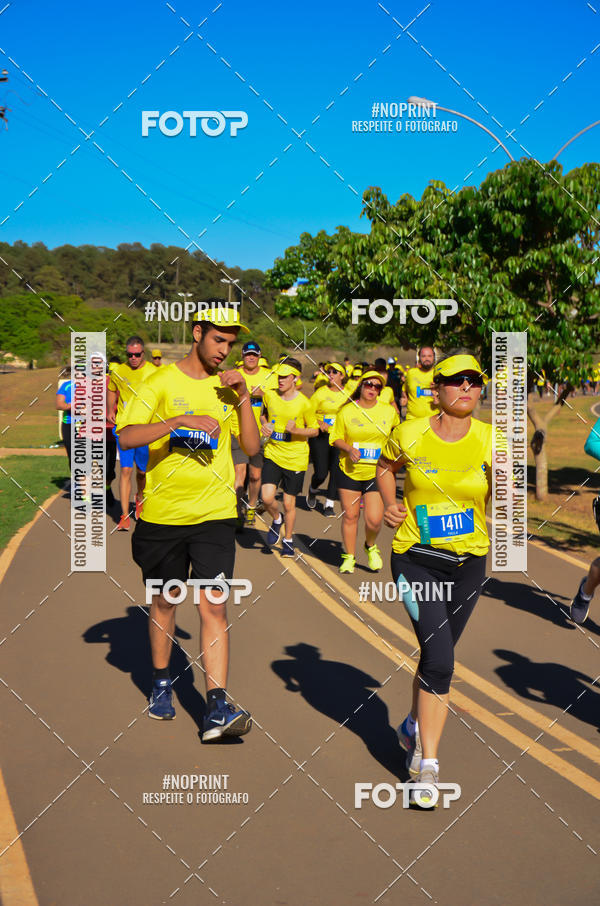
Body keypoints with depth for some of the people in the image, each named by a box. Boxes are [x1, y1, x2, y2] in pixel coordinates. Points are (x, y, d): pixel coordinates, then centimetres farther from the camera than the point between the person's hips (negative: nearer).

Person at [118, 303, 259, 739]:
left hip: (215, 513, 1)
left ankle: (217, 708, -7)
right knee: (164, 600, 14)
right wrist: (180, 421, -25)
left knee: (214, 605, -7)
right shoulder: (162, 382, -2)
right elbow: (126, 437, -13)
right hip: (163, 513, -1)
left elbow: (252, 446, 3)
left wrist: (243, 397, -7)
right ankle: (162, 683, 35)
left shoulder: (228, 387, 7)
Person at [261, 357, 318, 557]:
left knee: (289, 503, 6)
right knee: (267, 498, -13)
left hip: (296, 458, -2)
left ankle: (288, 540, 29)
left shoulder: (303, 403, -12)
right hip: (273, 453, 2)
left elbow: (315, 430, -2)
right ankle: (277, 520, 22)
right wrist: (264, 425, -3)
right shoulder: (269, 395, -2)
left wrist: (295, 430, -20)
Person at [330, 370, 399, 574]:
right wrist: (349, 449, -14)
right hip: (349, 472, 0)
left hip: (376, 473, 0)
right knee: (350, 516, 5)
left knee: (374, 520, -8)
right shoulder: (346, 411, -1)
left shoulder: (389, 411, 2)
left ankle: (371, 545, 25)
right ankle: (349, 556, 24)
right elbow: (335, 438, 4)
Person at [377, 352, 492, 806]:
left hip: (468, 563, 3)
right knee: (440, 661, -13)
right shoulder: (410, 435, -7)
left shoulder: (491, 440, -5)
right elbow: (386, 466, 14)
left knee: (437, 657, 16)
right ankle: (428, 764, 3)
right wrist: (390, 502, -2)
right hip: (416, 559, -2)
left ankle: (414, 726, 44)